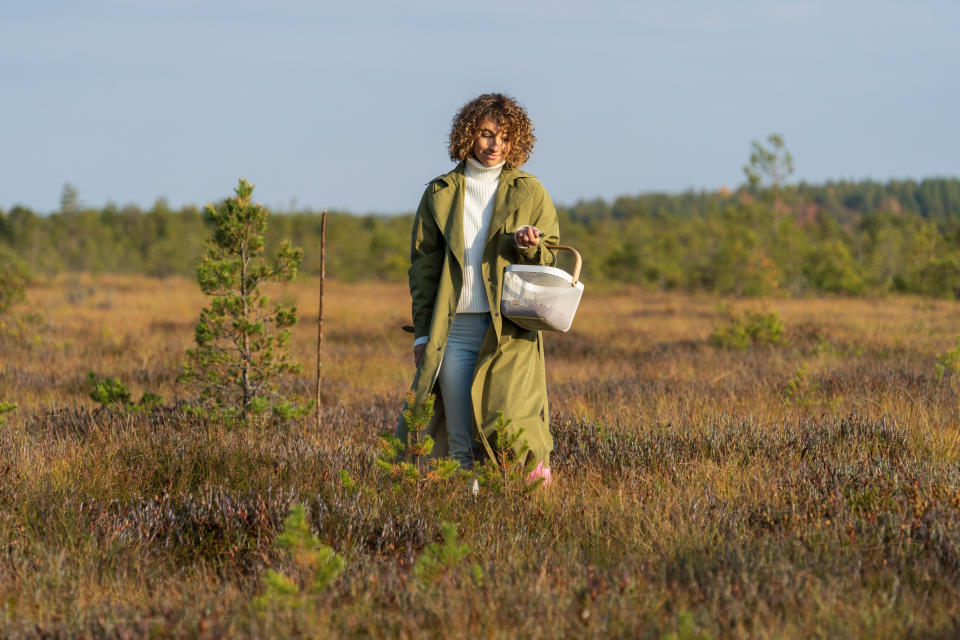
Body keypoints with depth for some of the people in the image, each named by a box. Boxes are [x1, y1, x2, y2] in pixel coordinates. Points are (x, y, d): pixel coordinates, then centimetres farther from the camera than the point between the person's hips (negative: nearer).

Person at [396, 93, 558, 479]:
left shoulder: (529, 193, 9)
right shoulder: (439, 194, 10)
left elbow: (551, 258, 12)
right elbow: (423, 266, 11)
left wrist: (526, 245, -12)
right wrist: (422, 332, 5)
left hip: (510, 329, -1)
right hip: (454, 328, 1)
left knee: (508, 426, -12)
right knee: (459, 441, 0)